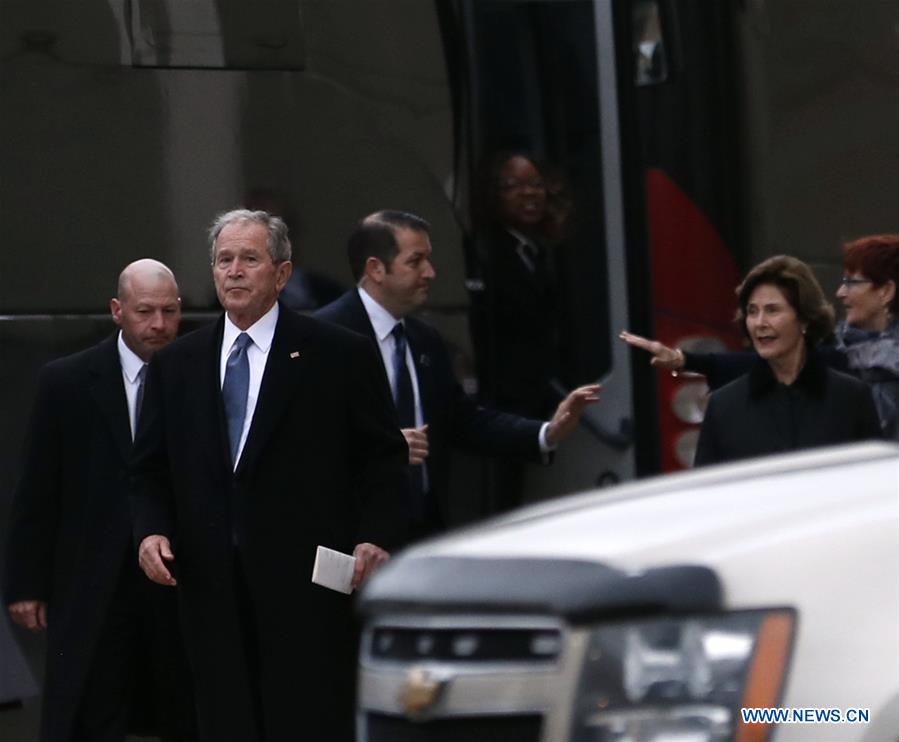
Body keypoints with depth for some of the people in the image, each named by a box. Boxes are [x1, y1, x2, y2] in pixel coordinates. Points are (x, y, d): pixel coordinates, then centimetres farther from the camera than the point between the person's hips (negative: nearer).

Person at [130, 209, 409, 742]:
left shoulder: (341, 356, 3)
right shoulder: (177, 365, 14)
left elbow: (385, 458, 2)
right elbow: (151, 467, 16)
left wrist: (377, 536, -11)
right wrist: (151, 529, -2)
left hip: (308, 586, -3)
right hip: (212, 589, 4)